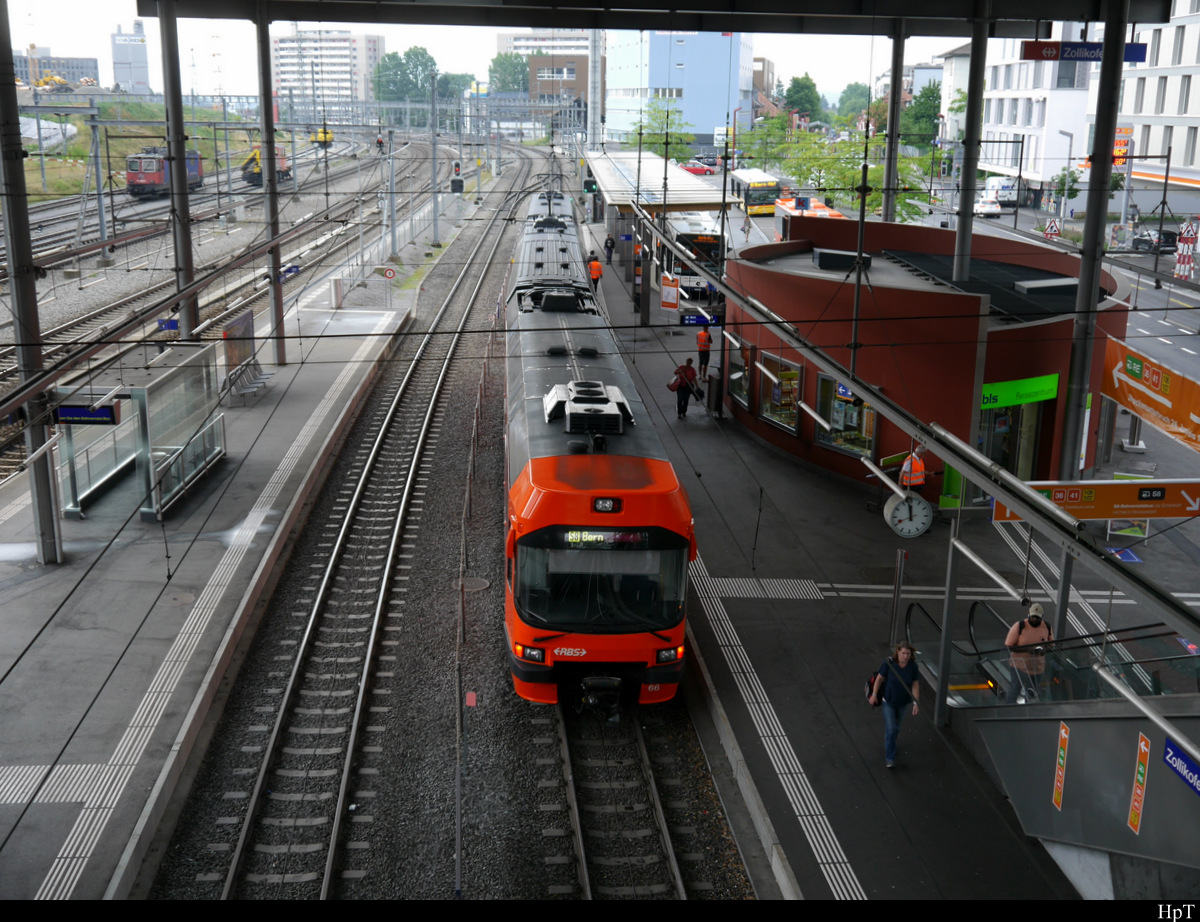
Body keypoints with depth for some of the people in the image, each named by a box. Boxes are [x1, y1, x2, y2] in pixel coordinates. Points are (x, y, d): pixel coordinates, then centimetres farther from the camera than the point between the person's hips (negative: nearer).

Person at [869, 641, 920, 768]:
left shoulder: (913, 665, -19)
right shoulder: (889, 662, -27)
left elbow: (915, 685, -10)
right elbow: (879, 678, -14)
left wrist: (915, 703, -14)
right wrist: (874, 695, -9)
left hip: (903, 702, 3)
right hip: (888, 701, -3)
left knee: (897, 726, 24)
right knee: (890, 729, -6)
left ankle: (890, 744, 53)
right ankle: (890, 758, 9)